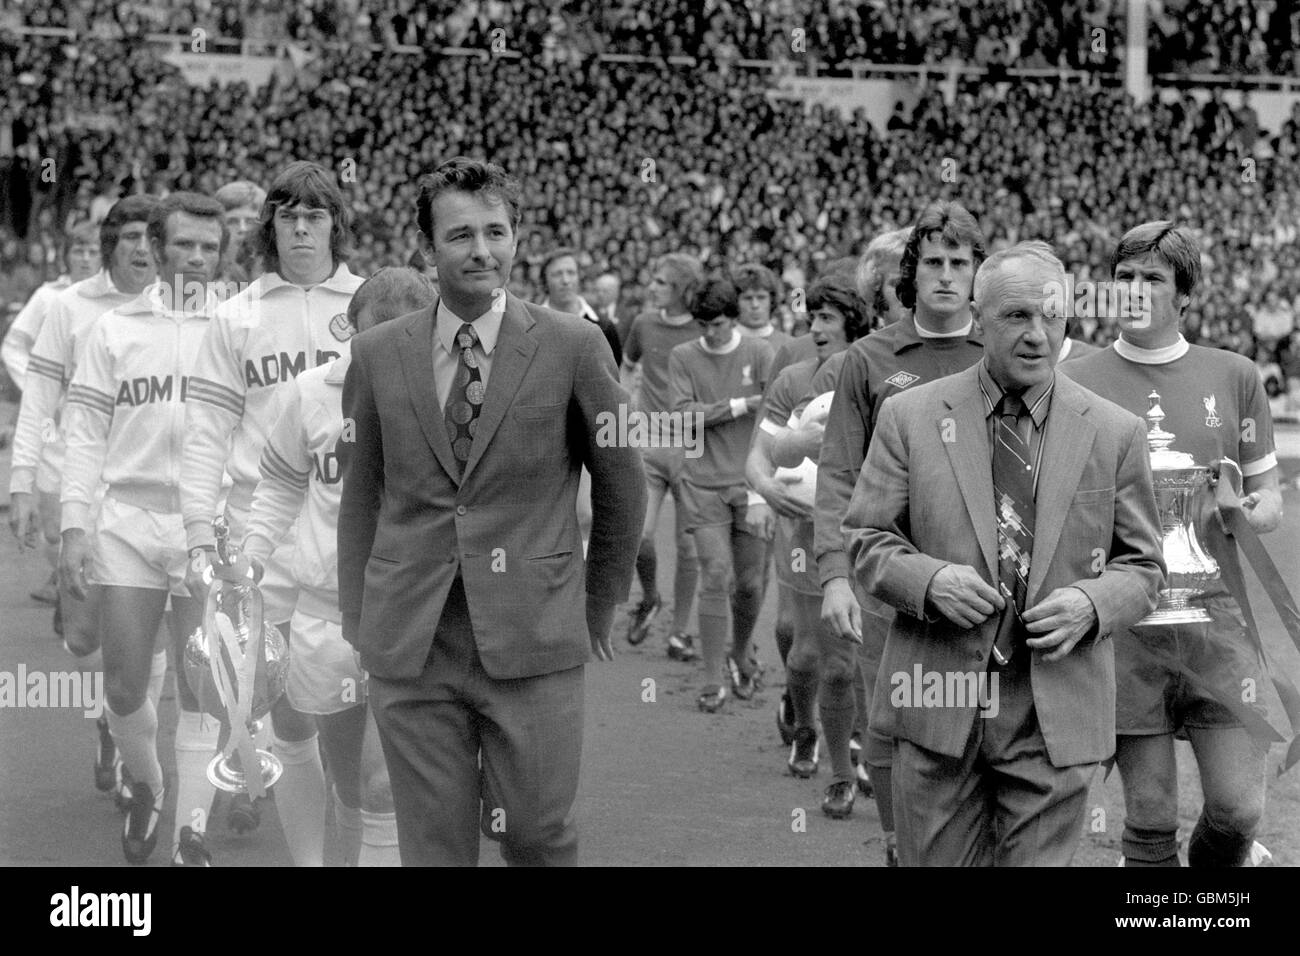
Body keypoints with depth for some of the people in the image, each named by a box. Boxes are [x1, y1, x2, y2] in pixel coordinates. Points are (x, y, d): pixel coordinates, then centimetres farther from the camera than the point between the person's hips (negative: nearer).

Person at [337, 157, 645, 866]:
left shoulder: (573, 347, -2)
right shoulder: (377, 354, 5)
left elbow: (621, 485, 7)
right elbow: (360, 496, 11)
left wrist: (599, 610, 11)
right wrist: (356, 624, 7)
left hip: (534, 643, -2)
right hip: (408, 644, 2)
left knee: (536, 832, 1)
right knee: (432, 844, 6)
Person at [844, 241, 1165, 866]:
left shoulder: (1115, 433, 5)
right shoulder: (910, 416, 3)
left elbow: (1142, 567, 9)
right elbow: (865, 540, 5)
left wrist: (1091, 603, -12)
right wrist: (928, 581, -14)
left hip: (1056, 715, 0)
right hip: (938, 705, 0)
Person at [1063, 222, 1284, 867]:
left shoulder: (1234, 377, 9)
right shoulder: (1075, 383, 4)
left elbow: (1269, 502, 14)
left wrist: (1243, 511, -8)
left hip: (1215, 613, 1)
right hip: (1123, 620, -1)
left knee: (1239, 807, -1)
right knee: (1149, 818, 1)